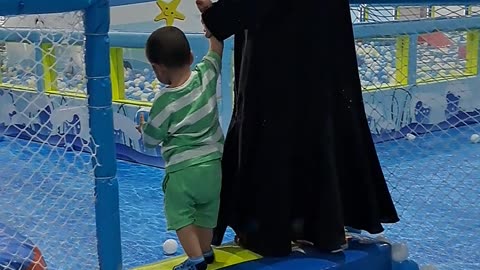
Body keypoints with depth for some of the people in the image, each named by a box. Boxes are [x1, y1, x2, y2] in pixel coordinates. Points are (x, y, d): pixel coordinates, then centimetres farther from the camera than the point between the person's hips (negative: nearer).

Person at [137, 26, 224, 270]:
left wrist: (143, 127, 17)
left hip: (182, 169, -6)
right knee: (205, 211, 21)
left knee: (180, 213, 7)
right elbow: (216, 48, 12)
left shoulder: (164, 103, -15)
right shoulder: (206, 76, -6)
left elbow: (150, 140, -3)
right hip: (212, 165, 6)